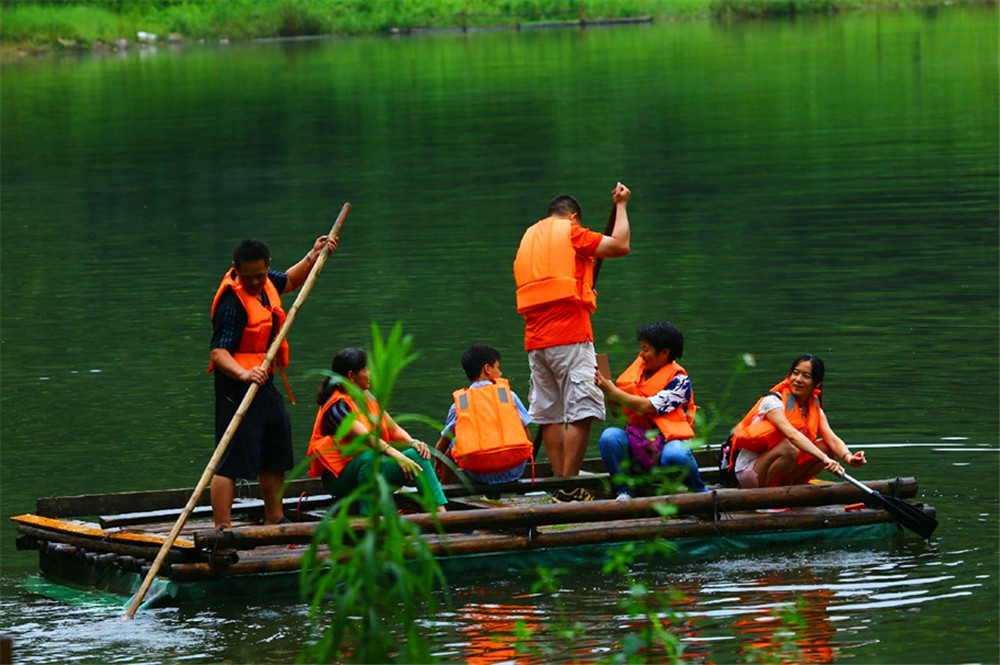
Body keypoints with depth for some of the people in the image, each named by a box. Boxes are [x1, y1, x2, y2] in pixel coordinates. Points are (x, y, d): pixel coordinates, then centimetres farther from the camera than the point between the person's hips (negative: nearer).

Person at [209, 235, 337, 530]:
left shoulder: (267, 281, 3)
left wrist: (313, 257, 14)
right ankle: (222, 531, -16)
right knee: (231, 460, -13)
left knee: (276, 453, 21)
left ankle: (274, 520, 37)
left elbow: (289, 281, 27)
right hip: (237, 385, -10)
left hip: (263, 382, 10)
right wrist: (243, 374, -48)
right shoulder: (232, 302, -23)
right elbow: (218, 352, -31)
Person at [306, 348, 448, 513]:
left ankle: (440, 511, -23)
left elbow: (394, 429, 8)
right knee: (369, 457, -38)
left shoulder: (367, 398, 11)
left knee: (416, 454, -12)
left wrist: (413, 443, -13)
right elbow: (365, 437, -28)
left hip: (372, 471, 8)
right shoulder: (336, 407, -15)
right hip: (339, 478, -7)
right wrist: (396, 455, -40)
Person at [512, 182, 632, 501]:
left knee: (550, 415, 8)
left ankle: (561, 485, 8)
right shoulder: (570, 233, 0)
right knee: (581, 413, -8)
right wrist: (621, 206, 12)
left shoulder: (527, 239, 22)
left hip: (535, 340, 7)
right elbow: (620, 246, -1)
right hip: (570, 336, -7)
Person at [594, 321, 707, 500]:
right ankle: (623, 493, -16)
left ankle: (699, 492, -9)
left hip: (668, 440, -5)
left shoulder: (679, 380, -8)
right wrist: (604, 384, -3)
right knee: (609, 437, -25)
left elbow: (648, 407, -19)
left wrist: (612, 391, -13)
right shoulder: (639, 369, 11)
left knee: (674, 455, -39)